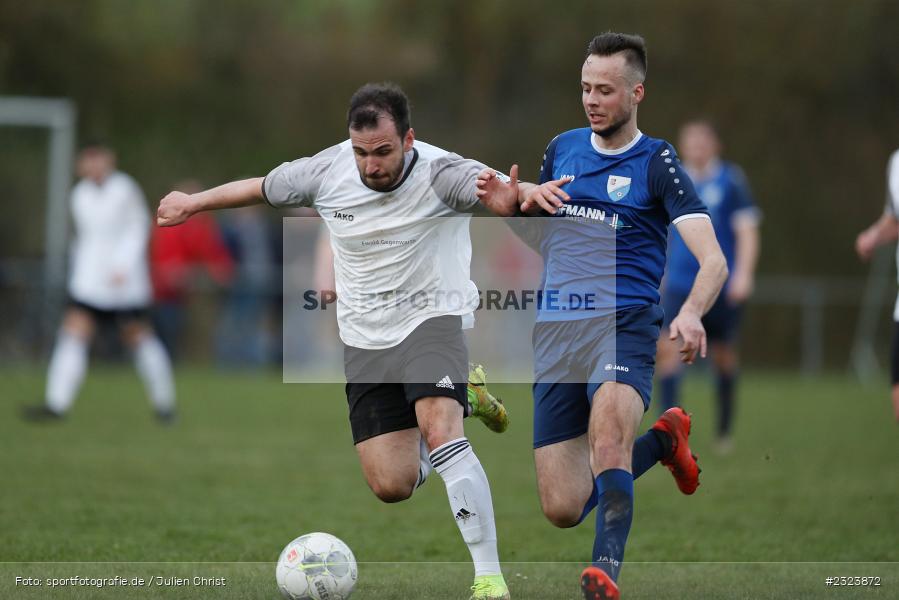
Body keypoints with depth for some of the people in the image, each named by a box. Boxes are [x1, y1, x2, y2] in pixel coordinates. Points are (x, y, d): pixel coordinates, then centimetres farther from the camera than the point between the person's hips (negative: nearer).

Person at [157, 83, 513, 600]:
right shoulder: (327, 173, -8)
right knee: (391, 485, 1)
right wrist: (194, 203, 23)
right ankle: (465, 396, 32)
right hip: (366, 338, 4)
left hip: (431, 317, -4)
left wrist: (513, 196, -63)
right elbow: (261, 188, 11)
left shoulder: (439, 174, -20)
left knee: (439, 428, -31)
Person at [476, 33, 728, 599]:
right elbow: (538, 215, 32)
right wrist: (515, 195, 7)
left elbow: (713, 259, -11)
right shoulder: (563, 148, 14)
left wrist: (692, 313, -33)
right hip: (554, 329, 5)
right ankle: (662, 440, 26)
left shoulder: (656, 161, -1)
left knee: (608, 430, -37)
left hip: (623, 322, -5)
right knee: (563, 508, 1)